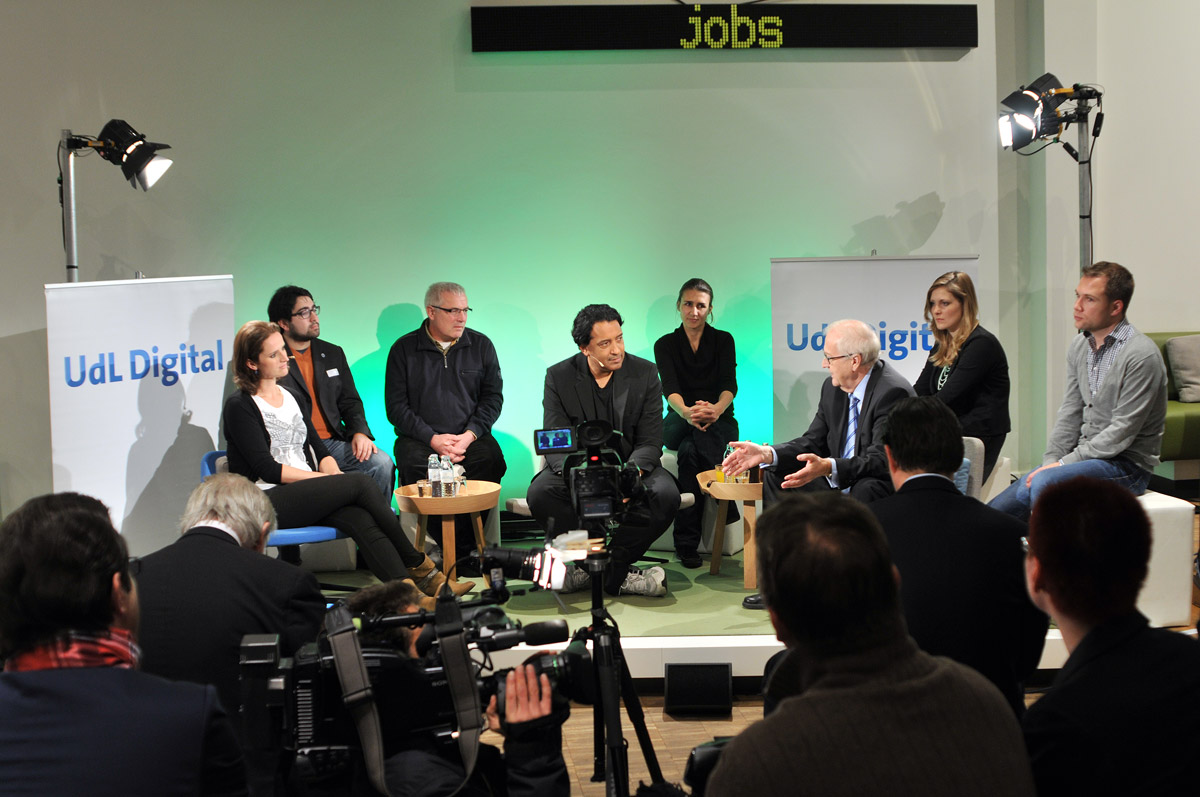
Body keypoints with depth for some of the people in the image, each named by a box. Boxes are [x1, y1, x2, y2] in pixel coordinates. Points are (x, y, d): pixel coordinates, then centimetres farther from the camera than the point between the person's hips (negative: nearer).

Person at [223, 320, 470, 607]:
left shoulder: (290, 397, 20)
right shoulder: (240, 406, -3)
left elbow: (318, 450, 17)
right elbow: (266, 469, -12)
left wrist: (335, 475, -6)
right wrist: (334, 481, -14)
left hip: (306, 495, 6)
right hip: (267, 501, -6)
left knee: (361, 518, -26)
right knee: (361, 482, -23)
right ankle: (419, 567, -16)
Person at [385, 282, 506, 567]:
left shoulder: (481, 345, 11)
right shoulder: (404, 349, 5)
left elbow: (493, 397, 7)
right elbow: (396, 406, 0)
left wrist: (469, 435, -11)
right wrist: (433, 438, -13)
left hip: (471, 437, 1)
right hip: (421, 437, -1)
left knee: (490, 459, -31)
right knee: (413, 465, -34)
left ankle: (460, 550, -24)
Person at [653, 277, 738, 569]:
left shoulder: (723, 340, 5)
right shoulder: (665, 344, 4)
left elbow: (729, 383, -12)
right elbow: (669, 387, -15)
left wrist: (717, 409, -37)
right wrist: (686, 411, -40)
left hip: (719, 423, 0)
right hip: (678, 424, 1)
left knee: (690, 450, -35)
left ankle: (686, 543, -30)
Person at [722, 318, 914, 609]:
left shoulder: (893, 392, -22)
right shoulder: (833, 388, 4)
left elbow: (881, 460, -30)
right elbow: (813, 442, 8)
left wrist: (828, 467, -45)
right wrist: (766, 454, -8)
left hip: (886, 486, -9)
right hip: (840, 483, 9)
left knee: (865, 490, -40)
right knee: (774, 476, 2)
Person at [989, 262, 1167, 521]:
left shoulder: (1141, 355, -17)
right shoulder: (1080, 346, 8)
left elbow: (1121, 433, -19)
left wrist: (1064, 464, -17)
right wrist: (1050, 461, -1)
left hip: (1126, 465, -8)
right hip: (1085, 456, 8)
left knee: (1044, 483, -33)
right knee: (998, 508, -3)